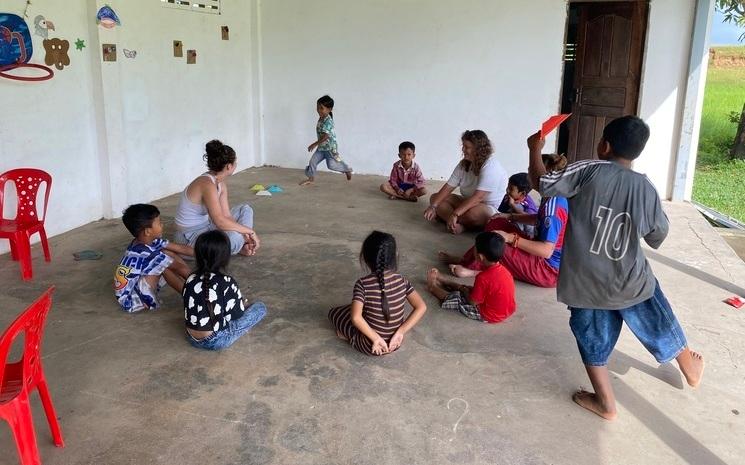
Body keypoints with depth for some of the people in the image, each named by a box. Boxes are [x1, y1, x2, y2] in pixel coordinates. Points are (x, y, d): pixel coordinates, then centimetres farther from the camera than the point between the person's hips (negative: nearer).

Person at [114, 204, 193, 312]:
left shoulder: (149, 241, -4)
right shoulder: (146, 253, -28)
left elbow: (181, 249, 4)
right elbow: (179, 267, -19)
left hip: (137, 286, 9)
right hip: (130, 301, -9)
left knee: (167, 254, -1)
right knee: (163, 266, -26)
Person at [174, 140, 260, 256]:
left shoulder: (221, 184, 1)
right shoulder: (207, 184, -27)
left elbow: (227, 215, 1)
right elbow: (220, 221, -36)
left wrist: (245, 235, -10)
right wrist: (250, 231, -27)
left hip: (206, 226, 10)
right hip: (190, 238, -10)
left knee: (245, 210, 14)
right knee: (233, 237, -37)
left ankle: (241, 245, -1)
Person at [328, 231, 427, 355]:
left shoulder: (363, 284, -21)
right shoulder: (401, 280, -10)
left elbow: (356, 318, -32)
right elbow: (421, 307, -15)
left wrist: (376, 339, -21)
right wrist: (400, 332, -13)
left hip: (370, 346, -4)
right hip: (395, 342, 4)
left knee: (334, 312, 18)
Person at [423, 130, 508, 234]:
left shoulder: (490, 166, -22)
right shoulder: (464, 164, 4)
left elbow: (478, 197, -31)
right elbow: (448, 187, -2)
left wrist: (455, 214, -38)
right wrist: (433, 207, -16)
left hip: (490, 209, -8)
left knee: (473, 213, -42)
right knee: (434, 197, -3)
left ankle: (444, 215, -12)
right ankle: (457, 224, -24)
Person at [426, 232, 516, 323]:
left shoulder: (483, 278, -31)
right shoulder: (502, 269, -5)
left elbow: (472, 301, -19)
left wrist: (464, 290, 1)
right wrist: (466, 288, 9)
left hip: (489, 316, -7)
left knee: (456, 298, 10)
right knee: (471, 290, 25)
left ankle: (433, 287, 36)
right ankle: (442, 281, 45)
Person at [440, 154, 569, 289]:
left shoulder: (553, 205, -28)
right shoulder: (552, 199, 1)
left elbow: (547, 251, -30)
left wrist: (511, 238, -27)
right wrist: (510, 216, 12)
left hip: (549, 270, -10)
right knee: (497, 224, 6)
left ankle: (471, 266, 7)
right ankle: (467, 260, 6)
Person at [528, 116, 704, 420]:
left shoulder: (590, 171, -16)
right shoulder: (646, 189, -5)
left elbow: (543, 184, -12)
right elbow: (658, 239, 5)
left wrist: (535, 149, 3)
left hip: (586, 283, -2)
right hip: (631, 281, 3)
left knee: (592, 339, 16)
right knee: (659, 323, 26)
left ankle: (606, 403, 27)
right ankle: (690, 368, 51)